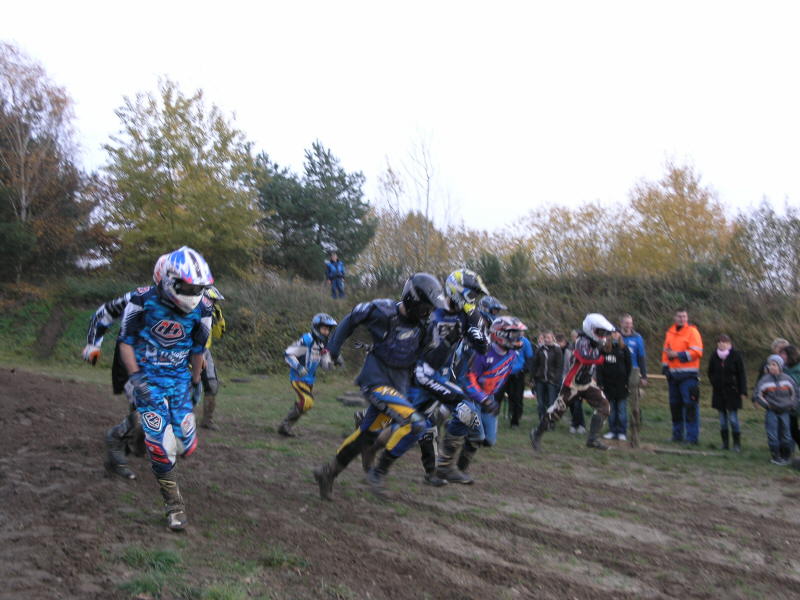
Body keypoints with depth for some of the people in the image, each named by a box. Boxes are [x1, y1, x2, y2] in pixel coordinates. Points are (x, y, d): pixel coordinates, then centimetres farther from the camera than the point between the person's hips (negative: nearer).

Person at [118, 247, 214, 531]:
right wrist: (135, 377, -15)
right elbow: (126, 341, -6)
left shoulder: (201, 309, -6)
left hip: (179, 377, 3)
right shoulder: (143, 301, -14)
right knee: (162, 444, -14)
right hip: (148, 376, -3)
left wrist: (196, 381, 18)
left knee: (186, 445, -3)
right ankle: (174, 505, 2)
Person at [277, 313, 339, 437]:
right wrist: (298, 367, -27)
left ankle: (286, 426, 28)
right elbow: (287, 354, -15)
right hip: (298, 377, -9)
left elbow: (325, 365, 15)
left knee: (301, 403, 15)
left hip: (310, 379, 9)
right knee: (307, 401, -21)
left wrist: (333, 362, -8)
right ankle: (285, 425, -9)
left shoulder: (324, 344, 9)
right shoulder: (306, 340, -16)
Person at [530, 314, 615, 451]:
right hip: (572, 383, -8)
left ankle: (593, 439, -2)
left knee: (603, 405, -6)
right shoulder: (582, 342, -21)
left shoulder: (595, 343, 6)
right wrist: (601, 358, -29)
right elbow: (585, 357, -40)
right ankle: (537, 433, 19)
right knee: (558, 410, 1)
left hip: (588, 383, 8)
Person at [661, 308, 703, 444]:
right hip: (673, 374, 6)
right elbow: (666, 351, 22)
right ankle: (677, 434, 20)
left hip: (688, 375, -6)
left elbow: (697, 352, -14)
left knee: (690, 405, -8)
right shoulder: (670, 332, 14)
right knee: (675, 405, 10)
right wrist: (665, 367, 13)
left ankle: (692, 437, -5)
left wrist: (677, 355, -15)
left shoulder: (692, 331, -5)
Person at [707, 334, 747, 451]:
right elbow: (710, 373, 17)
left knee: (733, 418, -4)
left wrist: (743, 391, -8)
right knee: (722, 419, 7)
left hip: (732, 392, -3)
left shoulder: (736, 356, -6)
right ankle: (725, 443, 15)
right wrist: (714, 383, 2)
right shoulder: (714, 356, 3)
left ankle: (737, 444, 7)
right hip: (719, 392, 4)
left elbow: (741, 375, -4)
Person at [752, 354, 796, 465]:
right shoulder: (765, 380, -8)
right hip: (772, 412, -2)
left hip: (784, 411, 2)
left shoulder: (787, 379, -1)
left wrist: (792, 405, 3)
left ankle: (786, 456, 23)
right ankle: (776, 457, 8)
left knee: (785, 434, 9)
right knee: (772, 435, -3)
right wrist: (766, 404, -9)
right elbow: (757, 394, -3)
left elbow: (793, 393, 12)